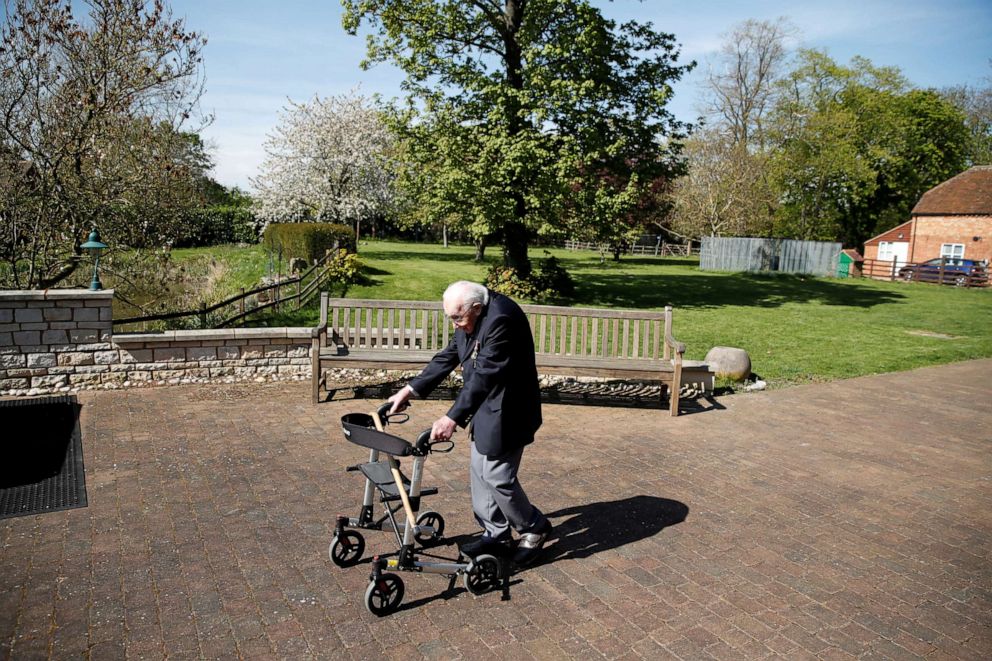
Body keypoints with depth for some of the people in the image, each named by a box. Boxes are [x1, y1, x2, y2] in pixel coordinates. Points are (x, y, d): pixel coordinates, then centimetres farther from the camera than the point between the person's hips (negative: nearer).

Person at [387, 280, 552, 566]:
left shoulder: (501, 319, -28)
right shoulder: (471, 317, 1)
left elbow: (484, 376, -31)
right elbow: (447, 357, 9)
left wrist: (453, 418, -33)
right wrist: (411, 389, 5)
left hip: (507, 411, -9)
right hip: (486, 406, 10)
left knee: (497, 476, -4)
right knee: (480, 471, 13)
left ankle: (534, 527, 19)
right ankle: (496, 534, 28)